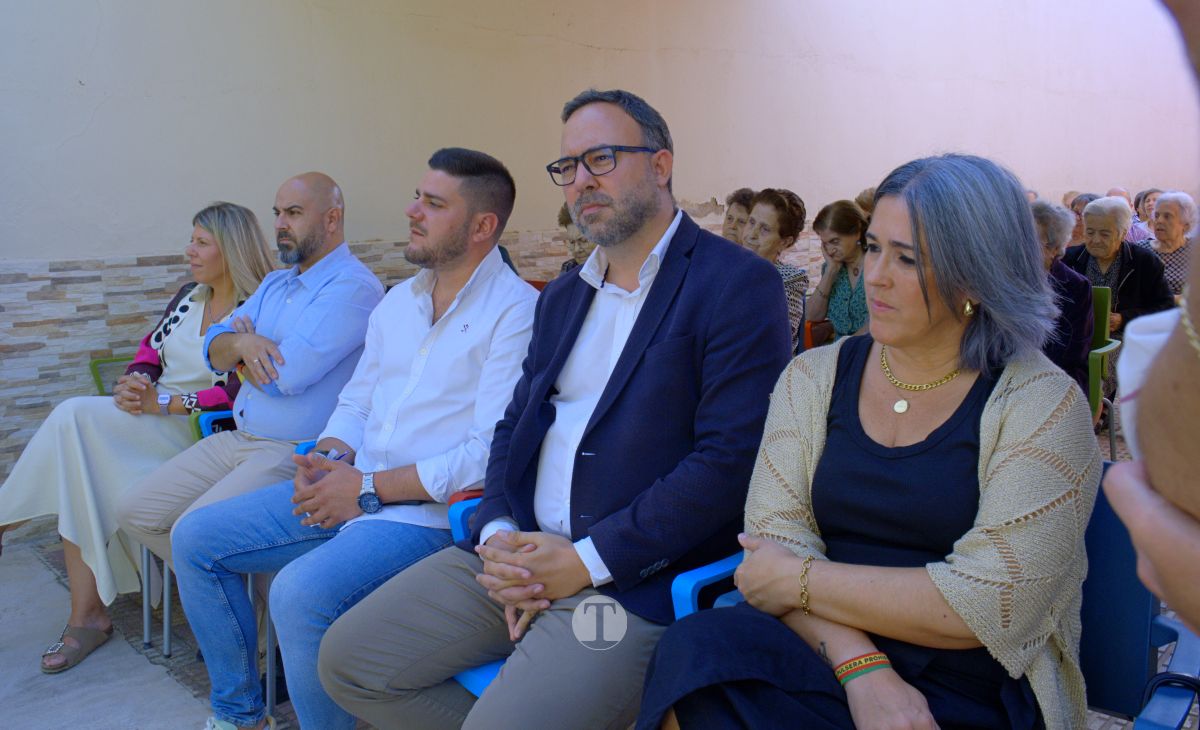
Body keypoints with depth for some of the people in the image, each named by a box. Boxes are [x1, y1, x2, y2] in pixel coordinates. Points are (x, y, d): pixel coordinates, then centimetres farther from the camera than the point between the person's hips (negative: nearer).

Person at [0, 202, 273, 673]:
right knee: (79, 481, -18)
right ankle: (87, 616, -11)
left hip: (193, 431, -7)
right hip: (148, 424, 7)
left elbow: (239, 396, -17)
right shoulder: (189, 296, 16)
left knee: (76, 418, -23)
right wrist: (135, 381, -5)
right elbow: (150, 349, 18)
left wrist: (161, 402, -18)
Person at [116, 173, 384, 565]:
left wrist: (243, 350, 0)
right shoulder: (275, 283, 17)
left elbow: (285, 376, -23)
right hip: (237, 440, 9)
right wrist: (241, 344, -15)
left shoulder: (354, 286, -15)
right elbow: (213, 349, 10)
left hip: (295, 453, -9)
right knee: (134, 510, 6)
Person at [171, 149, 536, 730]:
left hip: (430, 511, -8)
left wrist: (369, 487, -15)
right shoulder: (399, 300, 14)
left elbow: (491, 454, -19)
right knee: (195, 538, 5)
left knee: (300, 592, -30)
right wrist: (329, 457, -2)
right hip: (349, 488, 9)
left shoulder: (515, 312, -13)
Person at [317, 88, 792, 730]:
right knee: (347, 658, 1)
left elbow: (730, 459, -16)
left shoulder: (738, 285, -7)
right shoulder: (560, 298, 18)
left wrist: (586, 560, -16)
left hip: (637, 581, -7)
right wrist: (497, 533, -3)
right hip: (519, 555, 7)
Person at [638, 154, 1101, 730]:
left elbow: (993, 602, -14)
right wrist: (862, 666, -19)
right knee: (701, 646, -29)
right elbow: (776, 538, -3)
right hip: (820, 665, 5)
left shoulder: (1040, 403, -5)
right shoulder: (814, 379, 6)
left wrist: (802, 580, -11)